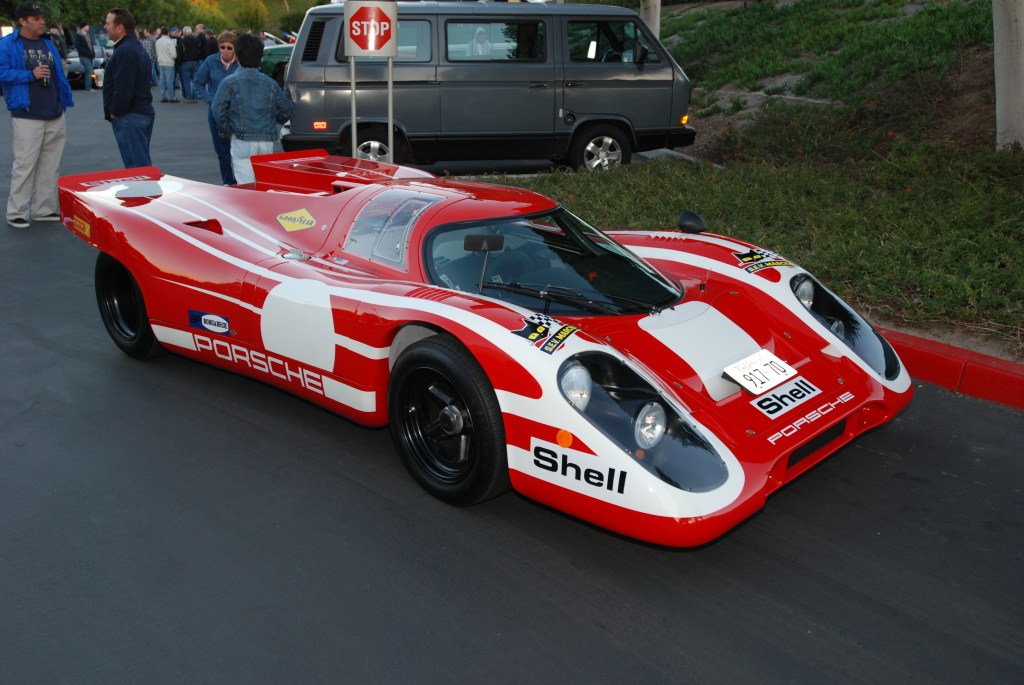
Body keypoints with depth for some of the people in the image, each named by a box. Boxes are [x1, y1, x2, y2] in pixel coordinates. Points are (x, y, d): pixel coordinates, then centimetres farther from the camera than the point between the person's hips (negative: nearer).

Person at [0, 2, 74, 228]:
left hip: (54, 116, 6)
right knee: (25, 165, -6)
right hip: (27, 117, -6)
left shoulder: (47, 44, 14)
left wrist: (65, 100, 12)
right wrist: (31, 75, -17)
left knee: (50, 166, 10)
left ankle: (44, 209, 21)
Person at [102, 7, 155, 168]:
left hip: (129, 116, -11)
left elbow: (123, 88, -24)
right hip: (143, 111, 11)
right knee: (142, 164, 14)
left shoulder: (125, 51, -17)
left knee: (136, 167, -9)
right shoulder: (136, 46, 17)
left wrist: (115, 112, -10)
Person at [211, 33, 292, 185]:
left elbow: (218, 110, -8)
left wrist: (227, 129, 8)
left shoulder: (230, 82, -5)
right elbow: (287, 109, 11)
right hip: (267, 143, 4)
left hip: (242, 142, -4)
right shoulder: (270, 83, 6)